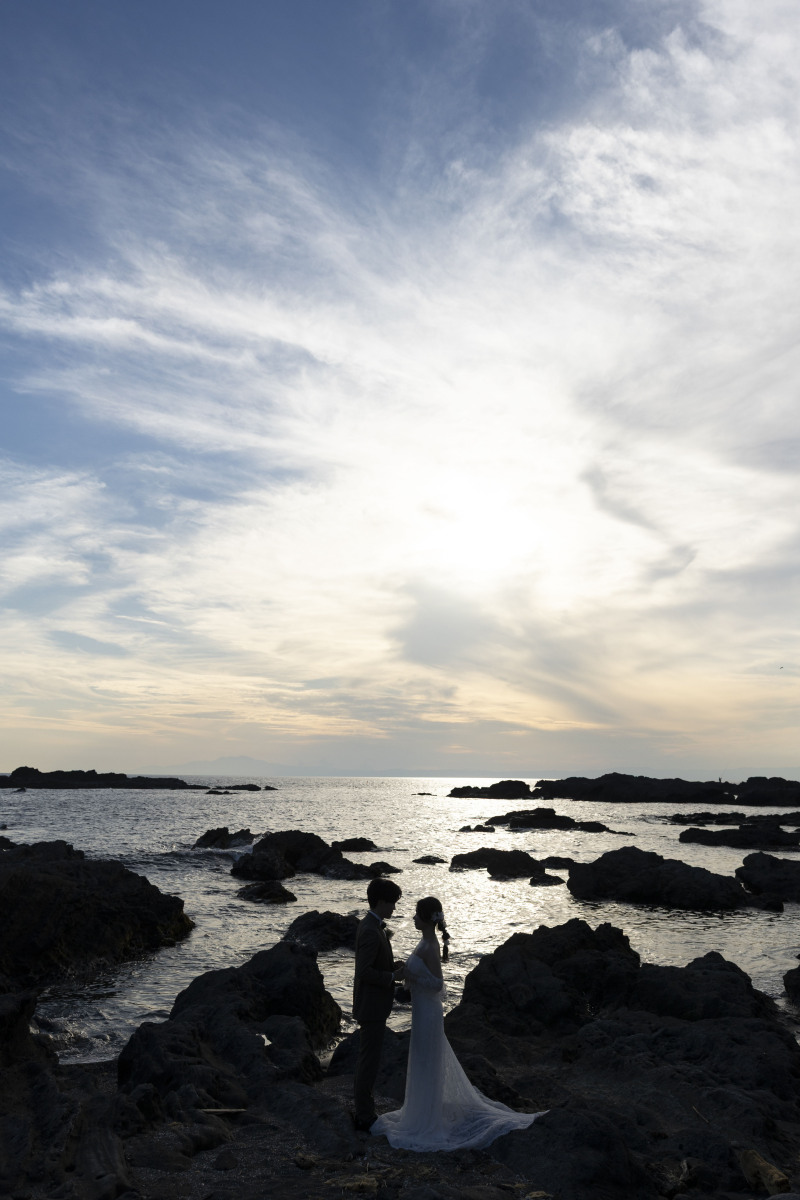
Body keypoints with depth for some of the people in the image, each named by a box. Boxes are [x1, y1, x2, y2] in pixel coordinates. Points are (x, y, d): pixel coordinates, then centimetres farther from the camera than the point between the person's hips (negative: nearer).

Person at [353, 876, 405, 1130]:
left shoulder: (370, 926, 8)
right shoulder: (371, 932, -25)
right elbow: (364, 971, -27)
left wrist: (392, 966, 4)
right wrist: (393, 976, -18)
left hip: (372, 1004, 10)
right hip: (372, 1006, -10)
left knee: (368, 1059, 19)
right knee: (369, 1060, 2)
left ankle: (364, 1108, 31)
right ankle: (364, 1116, 14)